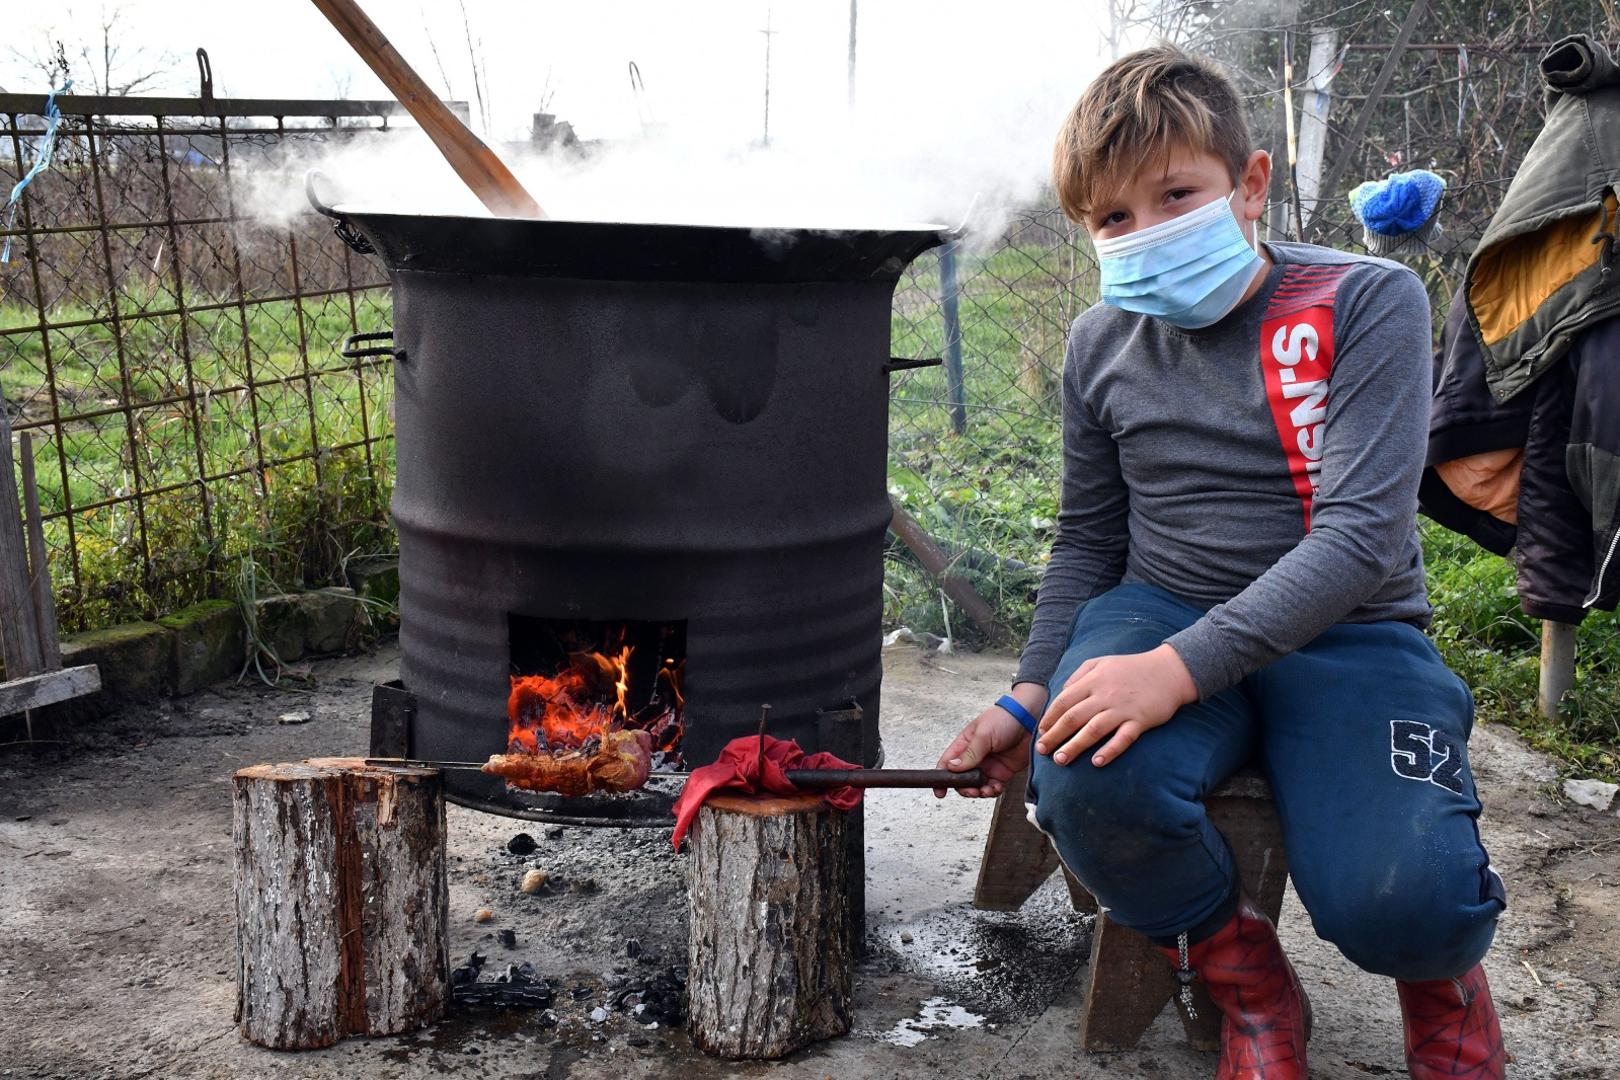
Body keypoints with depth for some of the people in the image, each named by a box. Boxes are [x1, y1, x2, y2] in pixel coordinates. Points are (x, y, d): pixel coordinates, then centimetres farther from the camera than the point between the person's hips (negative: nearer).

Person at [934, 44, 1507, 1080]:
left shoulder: (1368, 301, -9)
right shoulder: (1102, 344, 5)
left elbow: (1363, 533, -20)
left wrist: (1181, 668, -30)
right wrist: (1031, 696, 4)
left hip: (1345, 634, -3)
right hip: (1164, 606, 3)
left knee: (1398, 903, -29)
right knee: (1085, 785, -31)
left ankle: (1442, 968, 14)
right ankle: (1247, 984, 2)